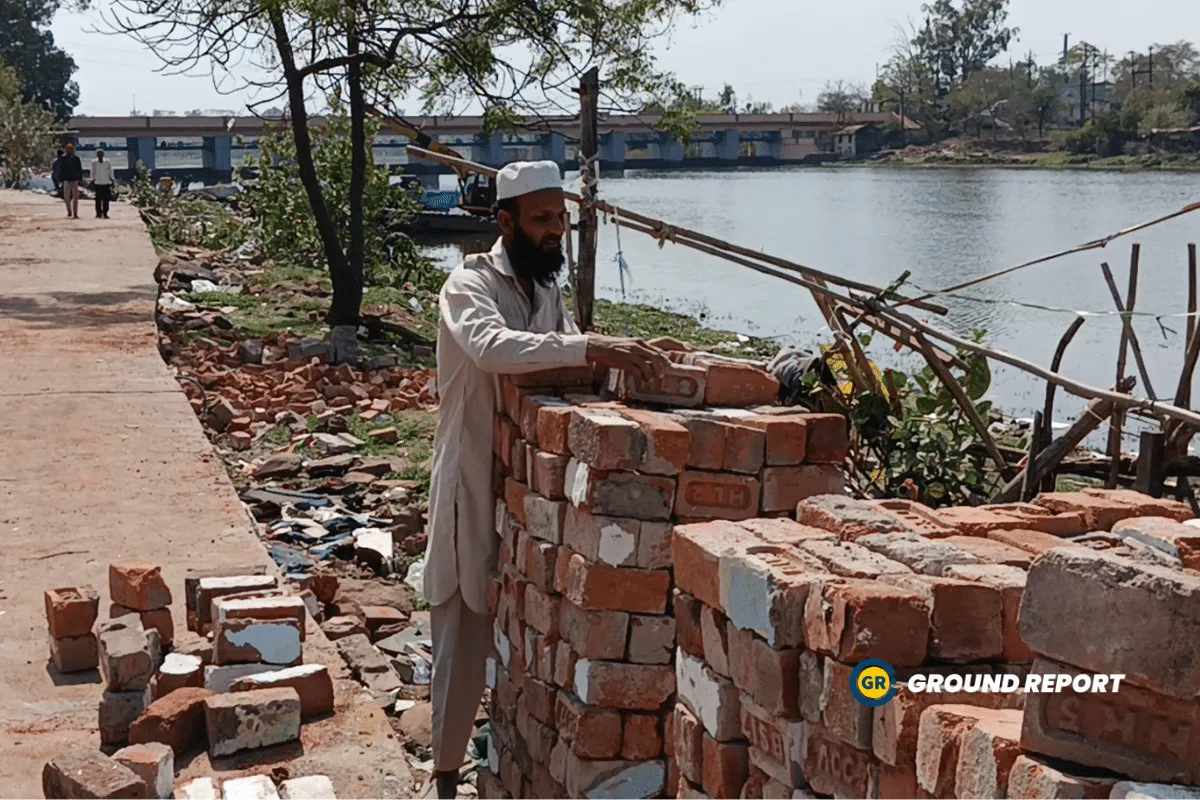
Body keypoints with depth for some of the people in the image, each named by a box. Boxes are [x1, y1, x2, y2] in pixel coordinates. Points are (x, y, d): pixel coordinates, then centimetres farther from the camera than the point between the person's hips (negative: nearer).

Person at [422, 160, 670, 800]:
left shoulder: (547, 289, 11)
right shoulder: (470, 285, -14)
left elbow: (562, 364, 6)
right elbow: (494, 347, -36)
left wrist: (619, 360, -14)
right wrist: (592, 348, -45)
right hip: (475, 489, -7)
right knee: (464, 637, 1)